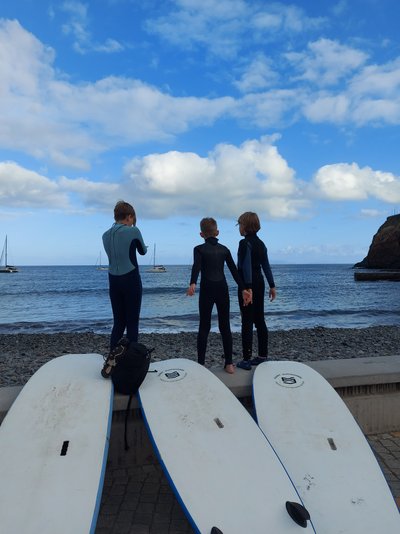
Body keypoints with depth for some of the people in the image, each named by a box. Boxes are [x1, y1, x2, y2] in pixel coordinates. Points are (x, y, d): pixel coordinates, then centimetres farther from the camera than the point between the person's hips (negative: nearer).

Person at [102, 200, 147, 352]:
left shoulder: (106, 235, 7)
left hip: (113, 281, 6)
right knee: (132, 323, 3)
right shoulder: (133, 231, -9)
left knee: (118, 322, 13)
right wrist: (138, 246, 31)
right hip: (131, 280, -6)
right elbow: (143, 251, 8)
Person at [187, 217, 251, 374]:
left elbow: (196, 267, -21)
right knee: (225, 326, 9)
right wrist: (243, 289, -1)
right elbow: (234, 270, 1)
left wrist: (192, 284, -35)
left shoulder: (199, 249, -2)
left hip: (207, 290, -3)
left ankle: (200, 364, 6)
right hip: (222, 289, 3)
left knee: (204, 327, 5)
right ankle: (229, 363, 12)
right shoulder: (224, 249, 8)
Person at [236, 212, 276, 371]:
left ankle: (246, 360, 3)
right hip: (259, 283, 8)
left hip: (248, 285, -8)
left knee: (247, 322, -3)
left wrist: (247, 289, -21)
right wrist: (272, 286, 17)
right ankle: (262, 356, 22)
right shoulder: (260, 243, 12)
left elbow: (246, 267, -19)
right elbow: (266, 266, 14)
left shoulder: (245, 243, -13)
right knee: (259, 320, 13)